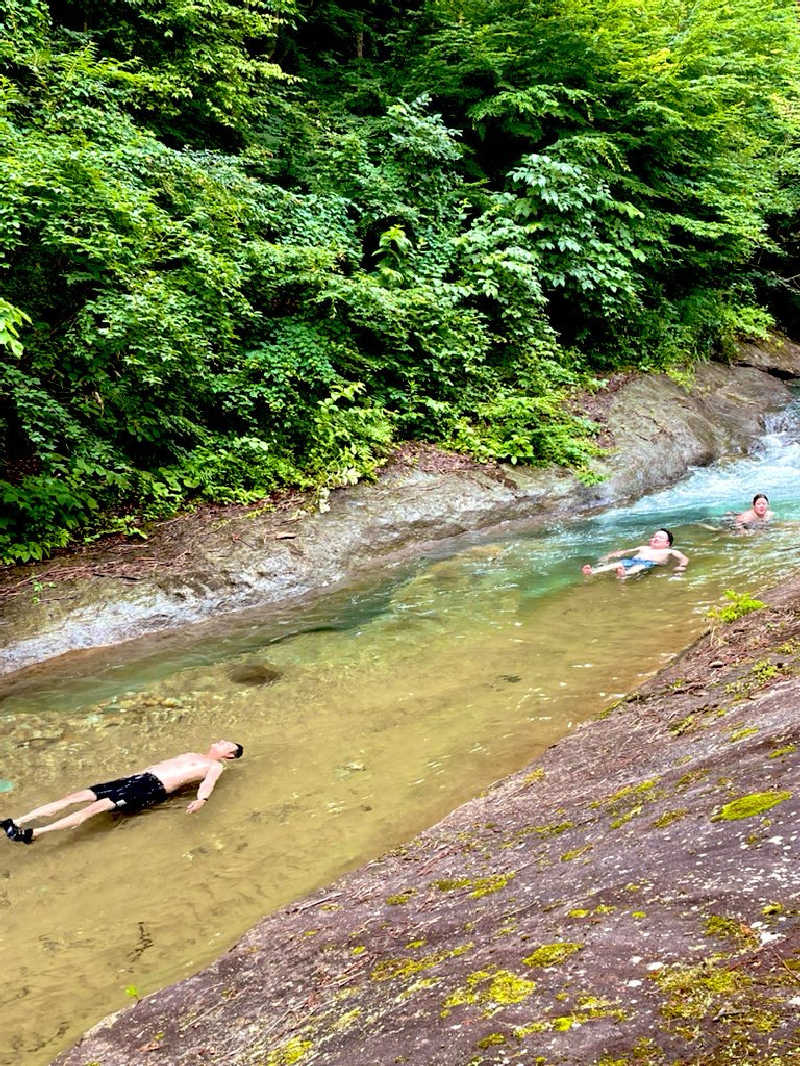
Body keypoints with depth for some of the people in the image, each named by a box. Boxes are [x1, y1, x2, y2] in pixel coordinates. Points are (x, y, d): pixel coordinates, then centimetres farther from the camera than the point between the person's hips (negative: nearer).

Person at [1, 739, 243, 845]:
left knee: (97, 806, -24)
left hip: (154, 789, -8)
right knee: (77, 796, -6)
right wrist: (132, 775, 34)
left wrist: (201, 799, -38)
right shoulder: (190, 755, 31)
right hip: (139, 778, 8)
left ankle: (33, 833, -33)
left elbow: (208, 784, -16)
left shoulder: (215, 766, 5)